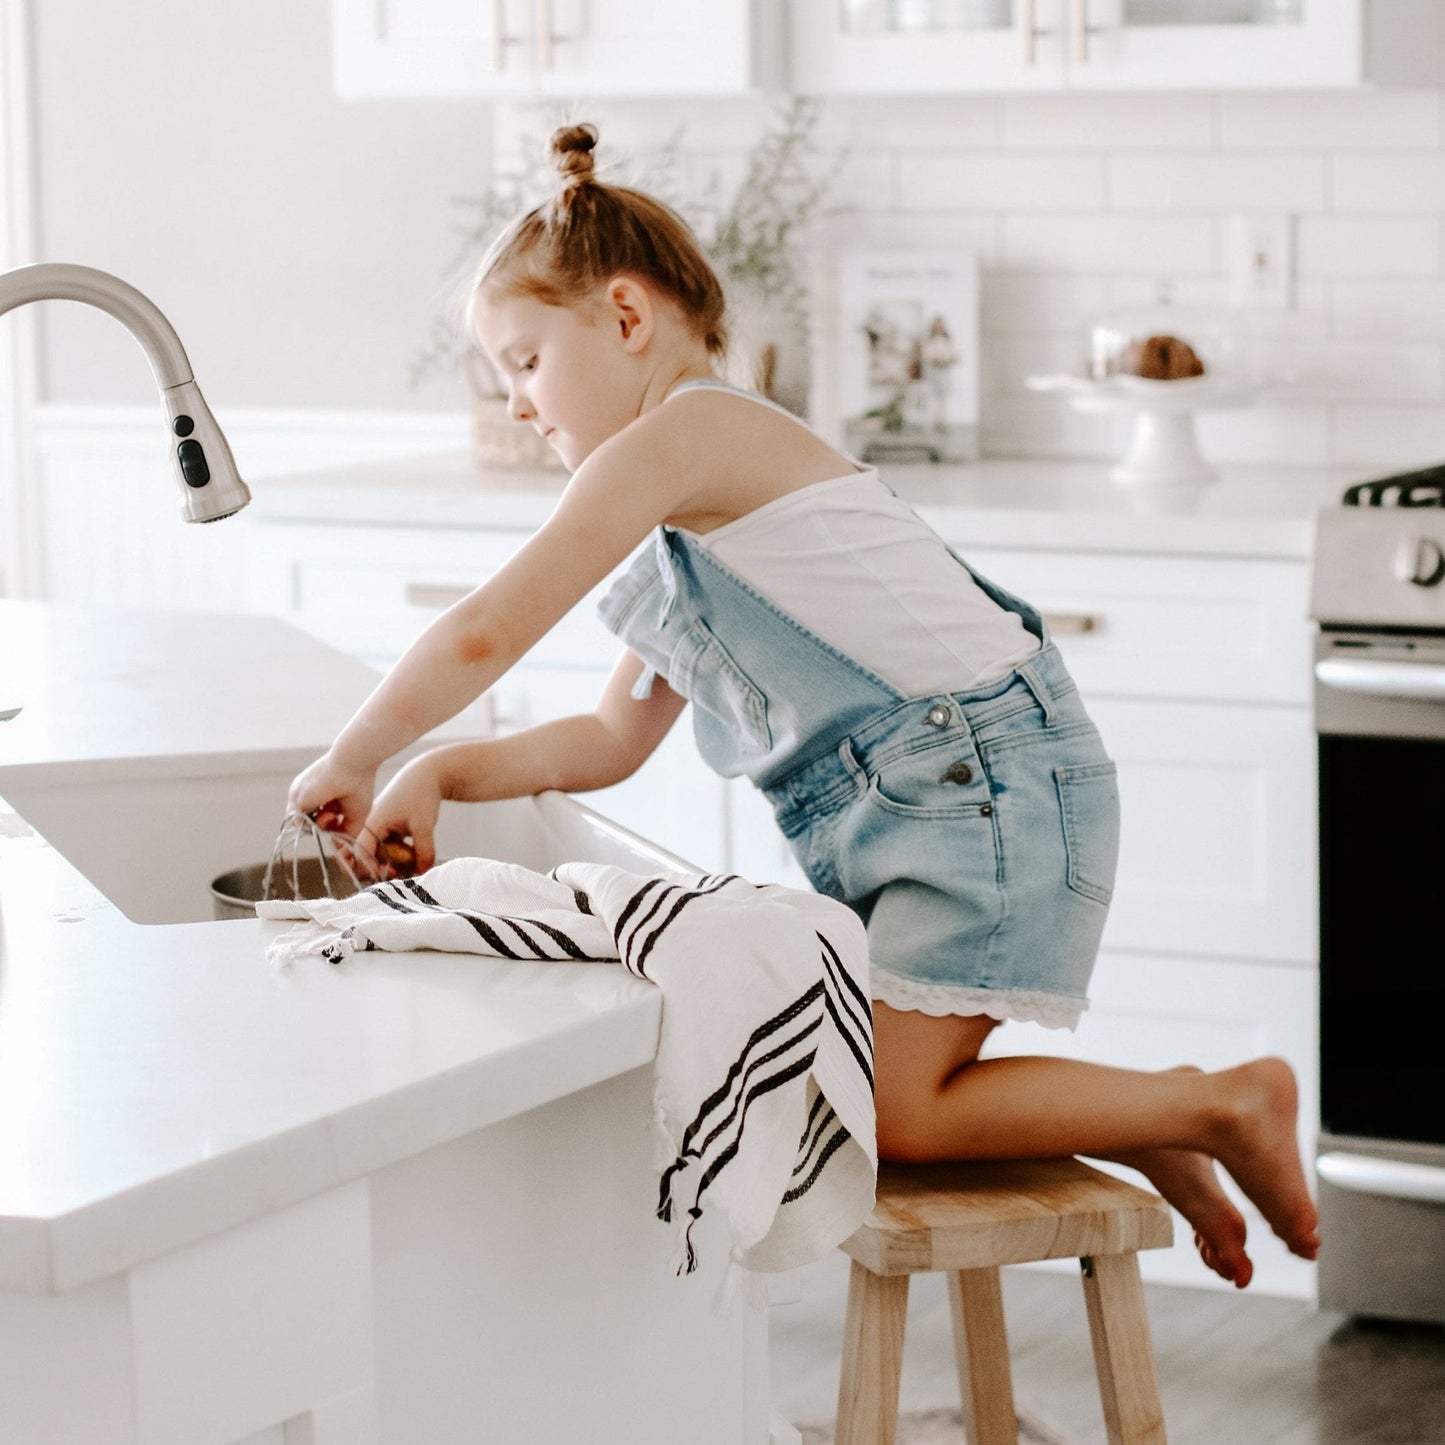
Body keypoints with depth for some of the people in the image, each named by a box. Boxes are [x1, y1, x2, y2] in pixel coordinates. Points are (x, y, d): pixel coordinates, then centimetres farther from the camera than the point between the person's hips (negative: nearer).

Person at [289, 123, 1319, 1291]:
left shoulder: (681, 436, -12)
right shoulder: (683, 514, 20)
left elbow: (485, 635, -17)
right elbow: (611, 742, 25)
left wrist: (351, 761, -3)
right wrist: (438, 775, 11)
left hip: (988, 777, -10)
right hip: (884, 808, 10)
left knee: (886, 1115, -12)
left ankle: (1221, 1107, 1)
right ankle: (1135, 1120, 16)